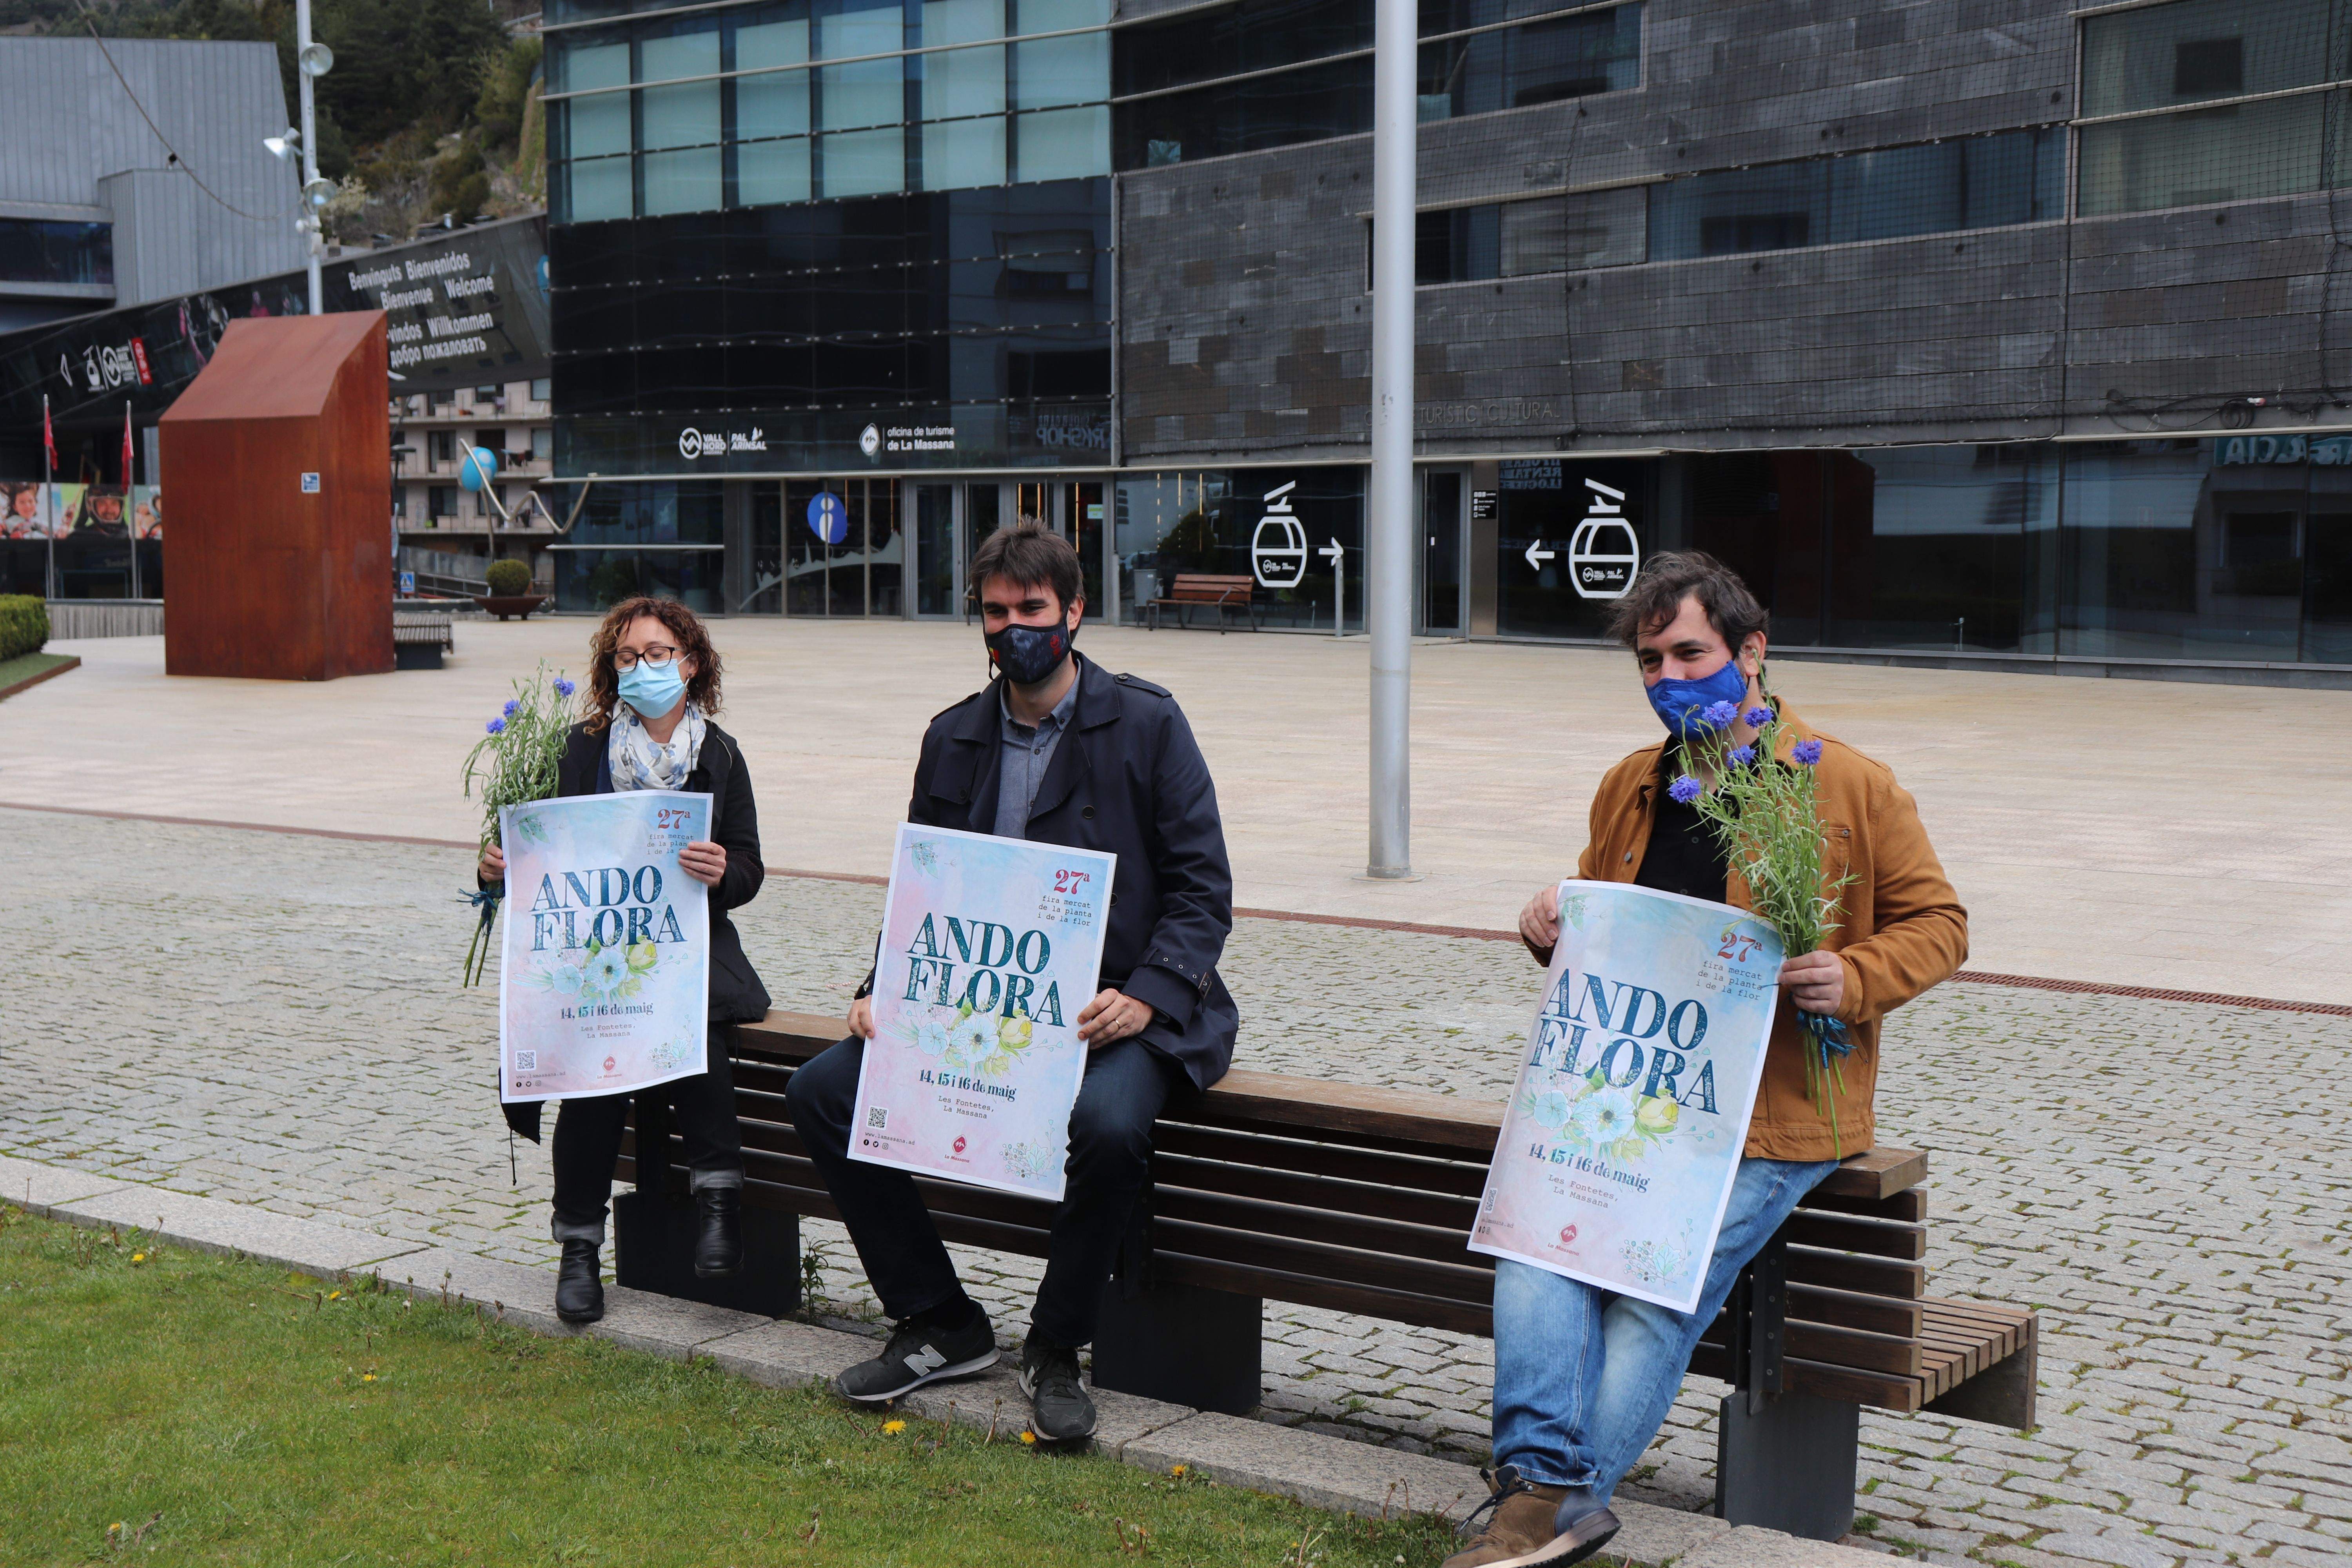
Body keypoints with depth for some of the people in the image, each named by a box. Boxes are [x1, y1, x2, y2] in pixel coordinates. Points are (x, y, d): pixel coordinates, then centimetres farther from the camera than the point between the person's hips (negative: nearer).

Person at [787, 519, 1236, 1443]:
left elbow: (1204, 888, -3)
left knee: (1108, 1123, -37)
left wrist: (1146, 996, -18)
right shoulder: (954, 738, 14)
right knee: (819, 1089, -12)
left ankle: (1056, 1347, -10)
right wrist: (882, 992, -1)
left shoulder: (1147, 725, -1)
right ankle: (938, 1322, 2)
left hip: (1116, 1008, -5)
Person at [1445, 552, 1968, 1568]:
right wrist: (1552, 922, 7)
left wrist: (1854, 979, -13)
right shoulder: (1629, 789, 19)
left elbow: (1936, 923, 7)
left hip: (1773, 1112, -4)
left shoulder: (1852, 787, 3)